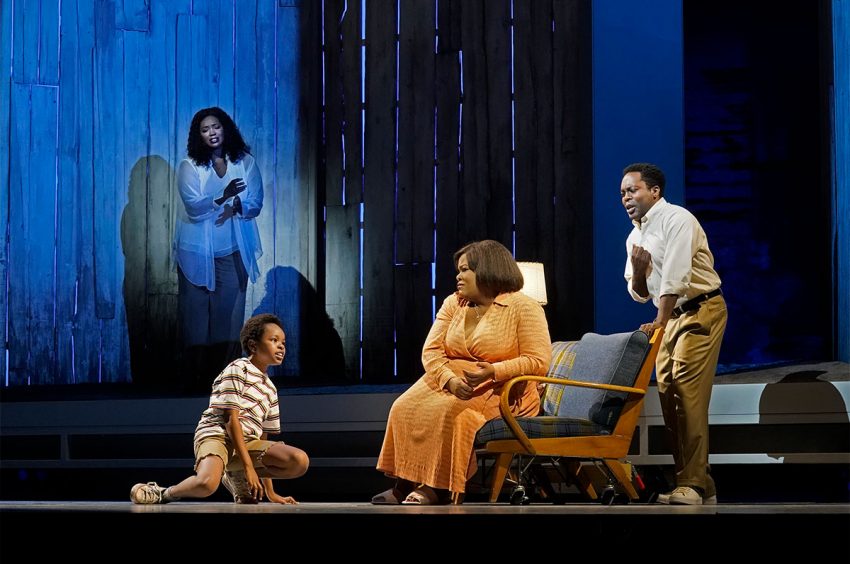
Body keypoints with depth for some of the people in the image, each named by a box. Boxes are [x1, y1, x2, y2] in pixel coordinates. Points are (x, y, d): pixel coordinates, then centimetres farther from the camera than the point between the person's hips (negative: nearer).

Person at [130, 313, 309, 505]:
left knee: (300, 461, -18)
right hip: (216, 434, -7)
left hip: (248, 442, 7)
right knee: (206, 484, -40)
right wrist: (248, 466, -16)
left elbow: (262, 435, 21)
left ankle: (238, 478, 0)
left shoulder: (271, 390, 21)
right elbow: (231, 419, -10)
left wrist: (270, 493, 16)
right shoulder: (238, 369, -3)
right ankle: (166, 493, -7)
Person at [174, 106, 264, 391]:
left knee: (229, 313, -2)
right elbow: (193, 207, -12)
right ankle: (196, 377, 0)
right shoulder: (189, 166, -1)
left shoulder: (246, 163, 6)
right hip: (197, 251, -2)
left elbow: (256, 204, 4)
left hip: (233, 250, 2)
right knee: (196, 313, -3)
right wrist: (223, 198, -29)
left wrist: (235, 207, -17)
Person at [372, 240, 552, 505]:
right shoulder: (453, 304, 13)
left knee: (450, 413, -34)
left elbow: (539, 361, -11)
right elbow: (431, 351, 4)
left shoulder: (523, 307, -3)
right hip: (450, 383, 6)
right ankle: (406, 483, -21)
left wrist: (494, 371, -25)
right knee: (405, 408, -21)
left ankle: (437, 488, -28)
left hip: (501, 391, -6)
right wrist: (450, 379, -17)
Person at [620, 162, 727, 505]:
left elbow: (675, 278, -21)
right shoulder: (634, 237, 13)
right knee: (668, 398, 3)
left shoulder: (676, 219, -12)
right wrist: (638, 270, -3)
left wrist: (660, 322, -26)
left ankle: (691, 485, -18)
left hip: (701, 310, -9)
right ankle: (701, 486, 8)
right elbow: (640, 294, 18)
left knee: (687, 398, -17)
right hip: (671, 315, 9)